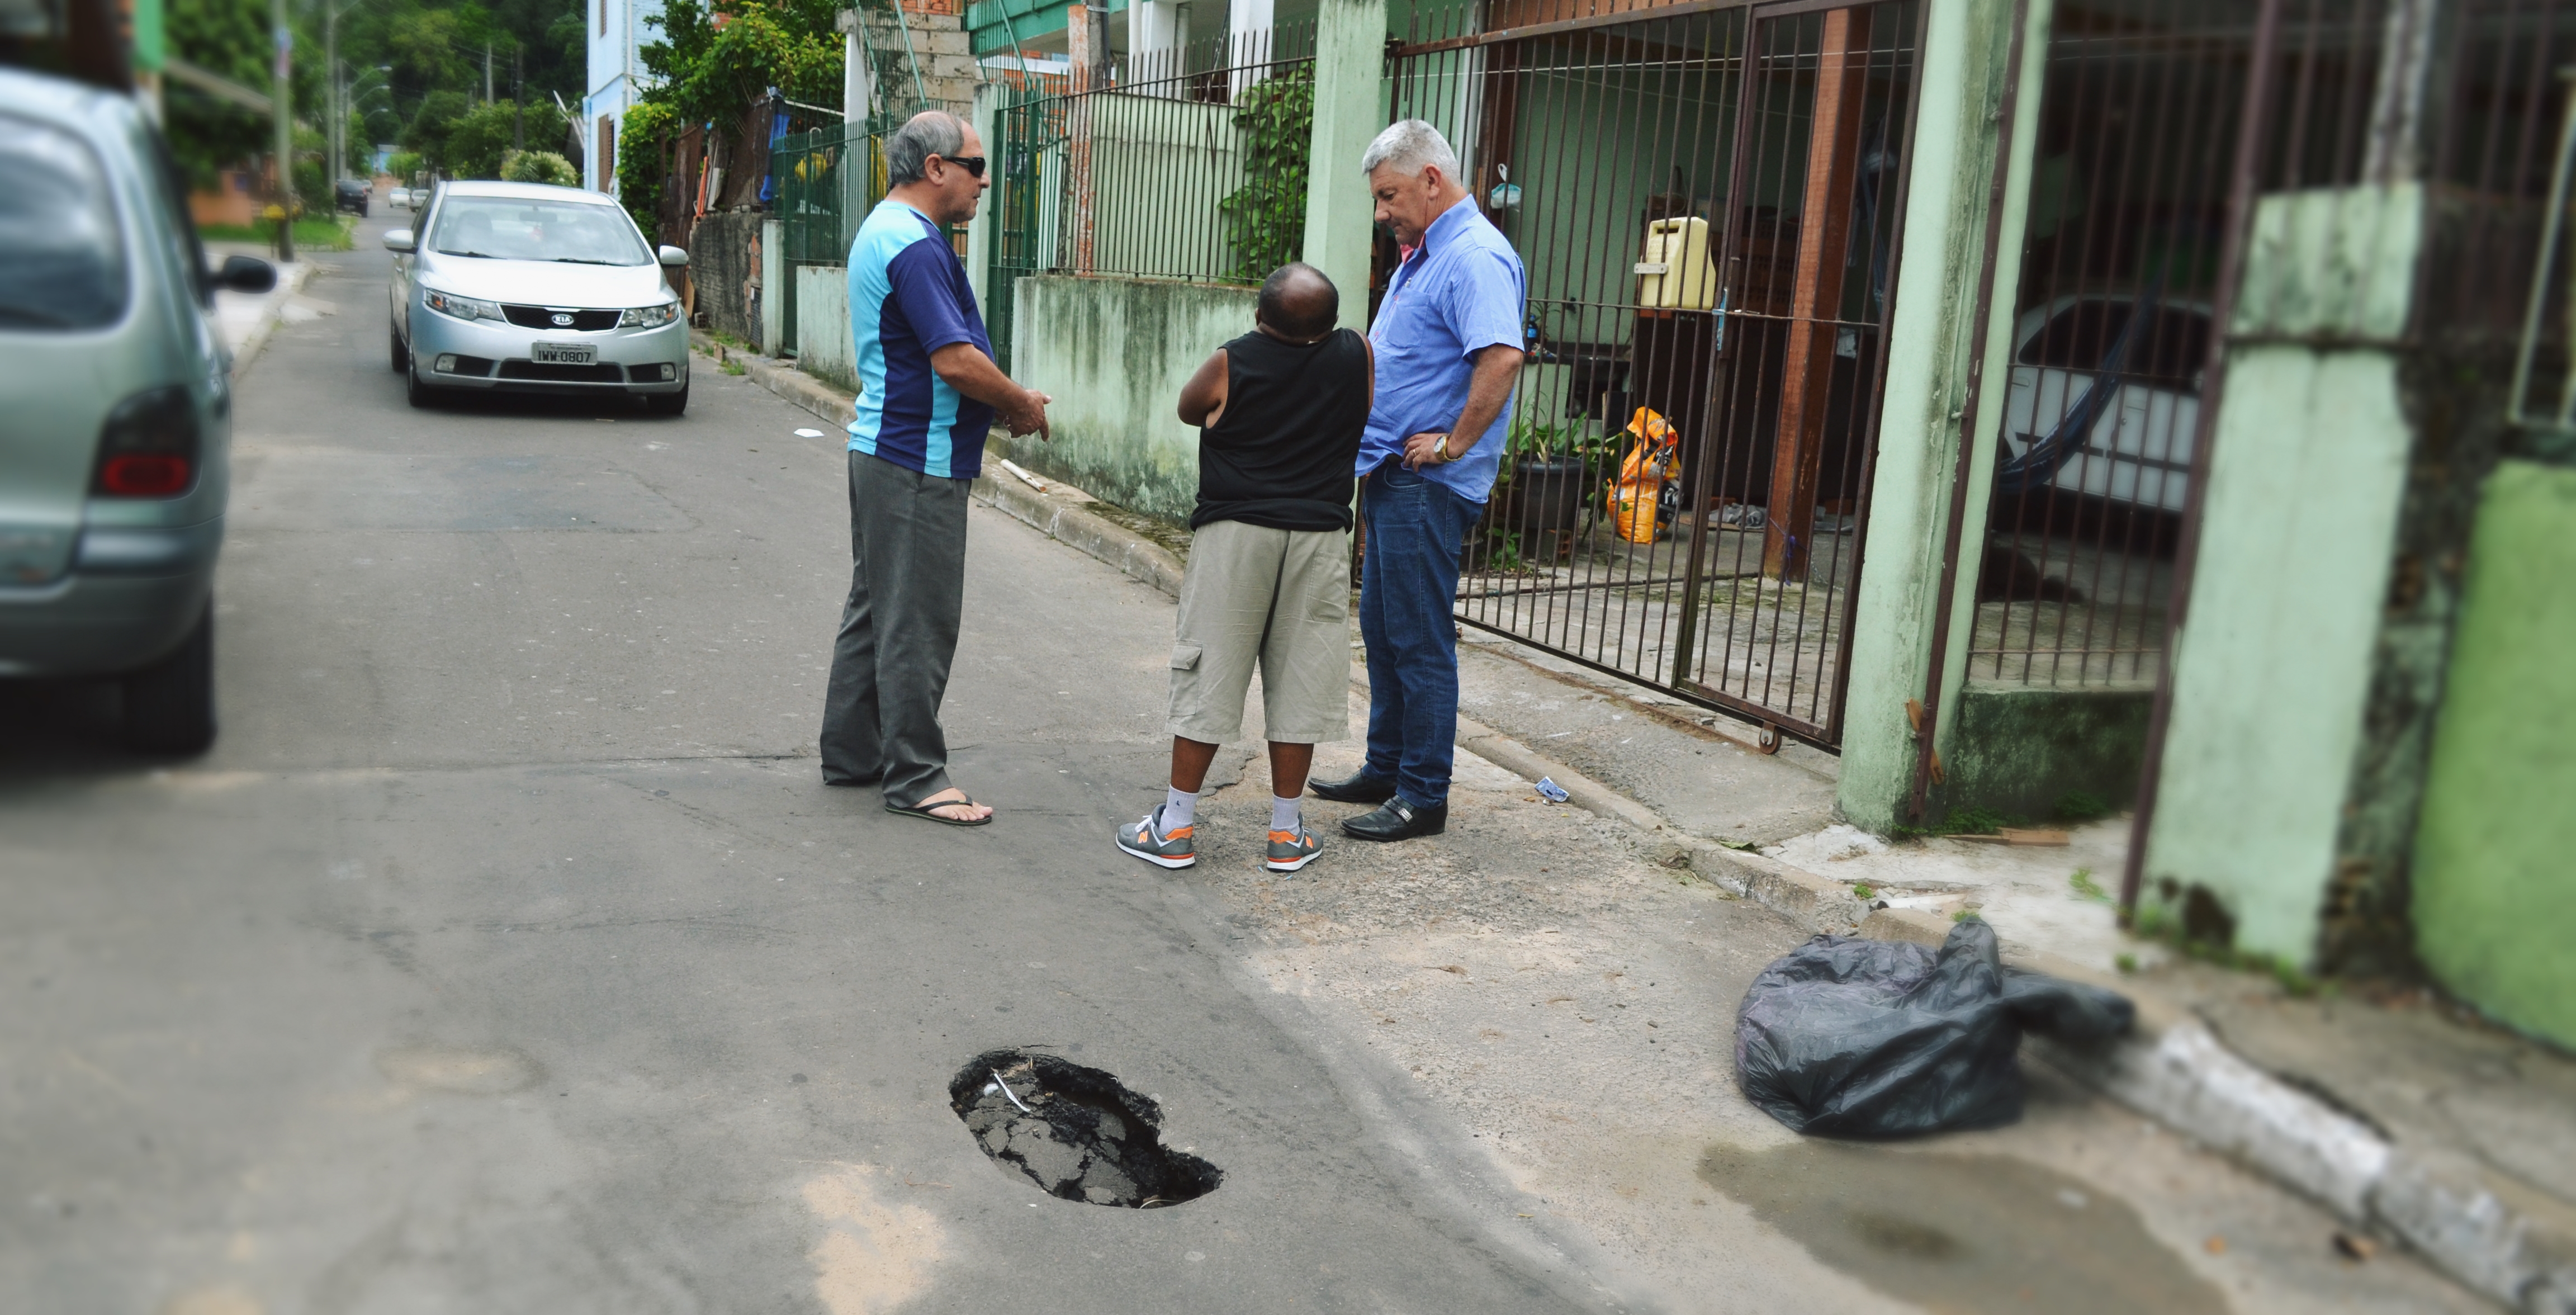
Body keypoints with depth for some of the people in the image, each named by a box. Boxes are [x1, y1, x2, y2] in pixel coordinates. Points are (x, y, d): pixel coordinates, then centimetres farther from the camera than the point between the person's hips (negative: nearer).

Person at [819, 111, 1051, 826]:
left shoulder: (884, 231, 16)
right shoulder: (915, 245, -19)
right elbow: (956, 360, -25)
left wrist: (1006, 400, 9)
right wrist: (1022, 406, -9)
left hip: (881, 447, 11)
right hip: (918, 463, -11)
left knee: (876, 606, 17)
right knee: (918, 623, -4)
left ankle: (852, 751, 27)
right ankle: (914, 778, 4)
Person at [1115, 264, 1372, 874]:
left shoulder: (1231, 365, -7)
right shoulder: (1356, 358, -1)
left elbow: (1188, 409, 13)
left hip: (1235, 535, -2)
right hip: (1319, 537, 2)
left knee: (1209, 674, 3)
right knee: (1300, 681, 7)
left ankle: (1176, 828, 8)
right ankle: (1286, 833, 13)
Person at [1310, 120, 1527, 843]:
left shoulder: (1474, 257, -17)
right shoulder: (1422, 255, 17)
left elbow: (1503, 357, -31)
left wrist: (1455, 443, -23)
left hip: (1428, 485, -10)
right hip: (1393, 476, 10)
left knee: (1420, 641, -3)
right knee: (1383, 630, 17)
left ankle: (1423, 796, 7)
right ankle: (1385, 769, 29)